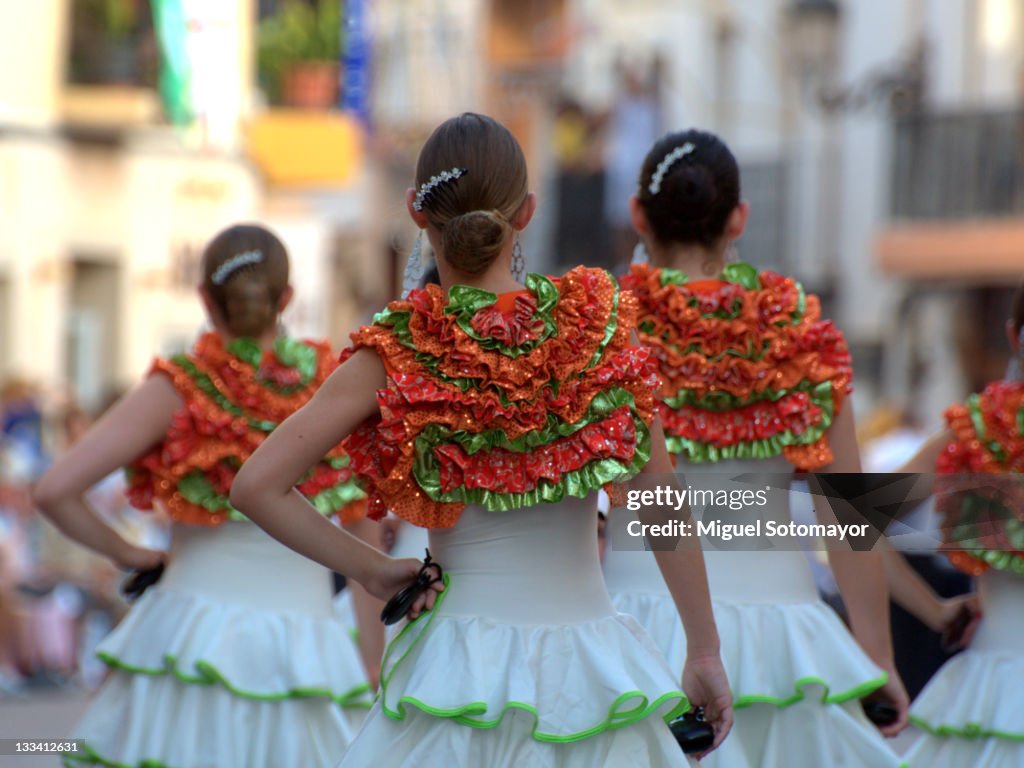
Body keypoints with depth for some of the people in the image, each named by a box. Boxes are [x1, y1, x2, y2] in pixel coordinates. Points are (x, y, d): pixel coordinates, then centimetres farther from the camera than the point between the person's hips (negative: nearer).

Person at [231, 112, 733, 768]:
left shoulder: (395, 356, -5)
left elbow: (257, 486, -9)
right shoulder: (599, 325, -3)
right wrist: (706, 652, 5)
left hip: (458, 661, -1)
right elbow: (666, 504, -2)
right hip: (591, 669, 1)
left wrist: (371, 570, 1)